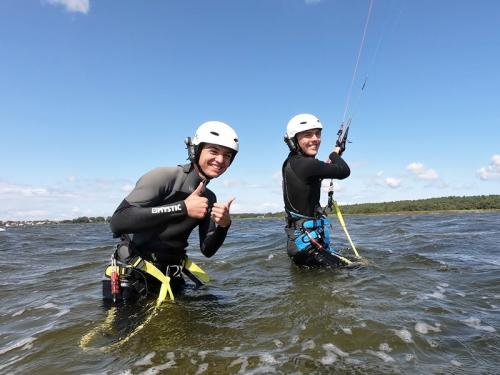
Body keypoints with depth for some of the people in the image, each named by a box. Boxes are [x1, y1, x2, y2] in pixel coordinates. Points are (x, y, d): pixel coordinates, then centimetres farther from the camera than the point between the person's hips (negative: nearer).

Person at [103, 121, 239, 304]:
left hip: (171, 281, 6)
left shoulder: (209, 198, 3)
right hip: (133, 281, -6)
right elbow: (118, 222, -30)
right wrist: (183, 208, -31)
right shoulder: (164, 177, -18)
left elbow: (207, 250, 6)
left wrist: (223, 225, -15)